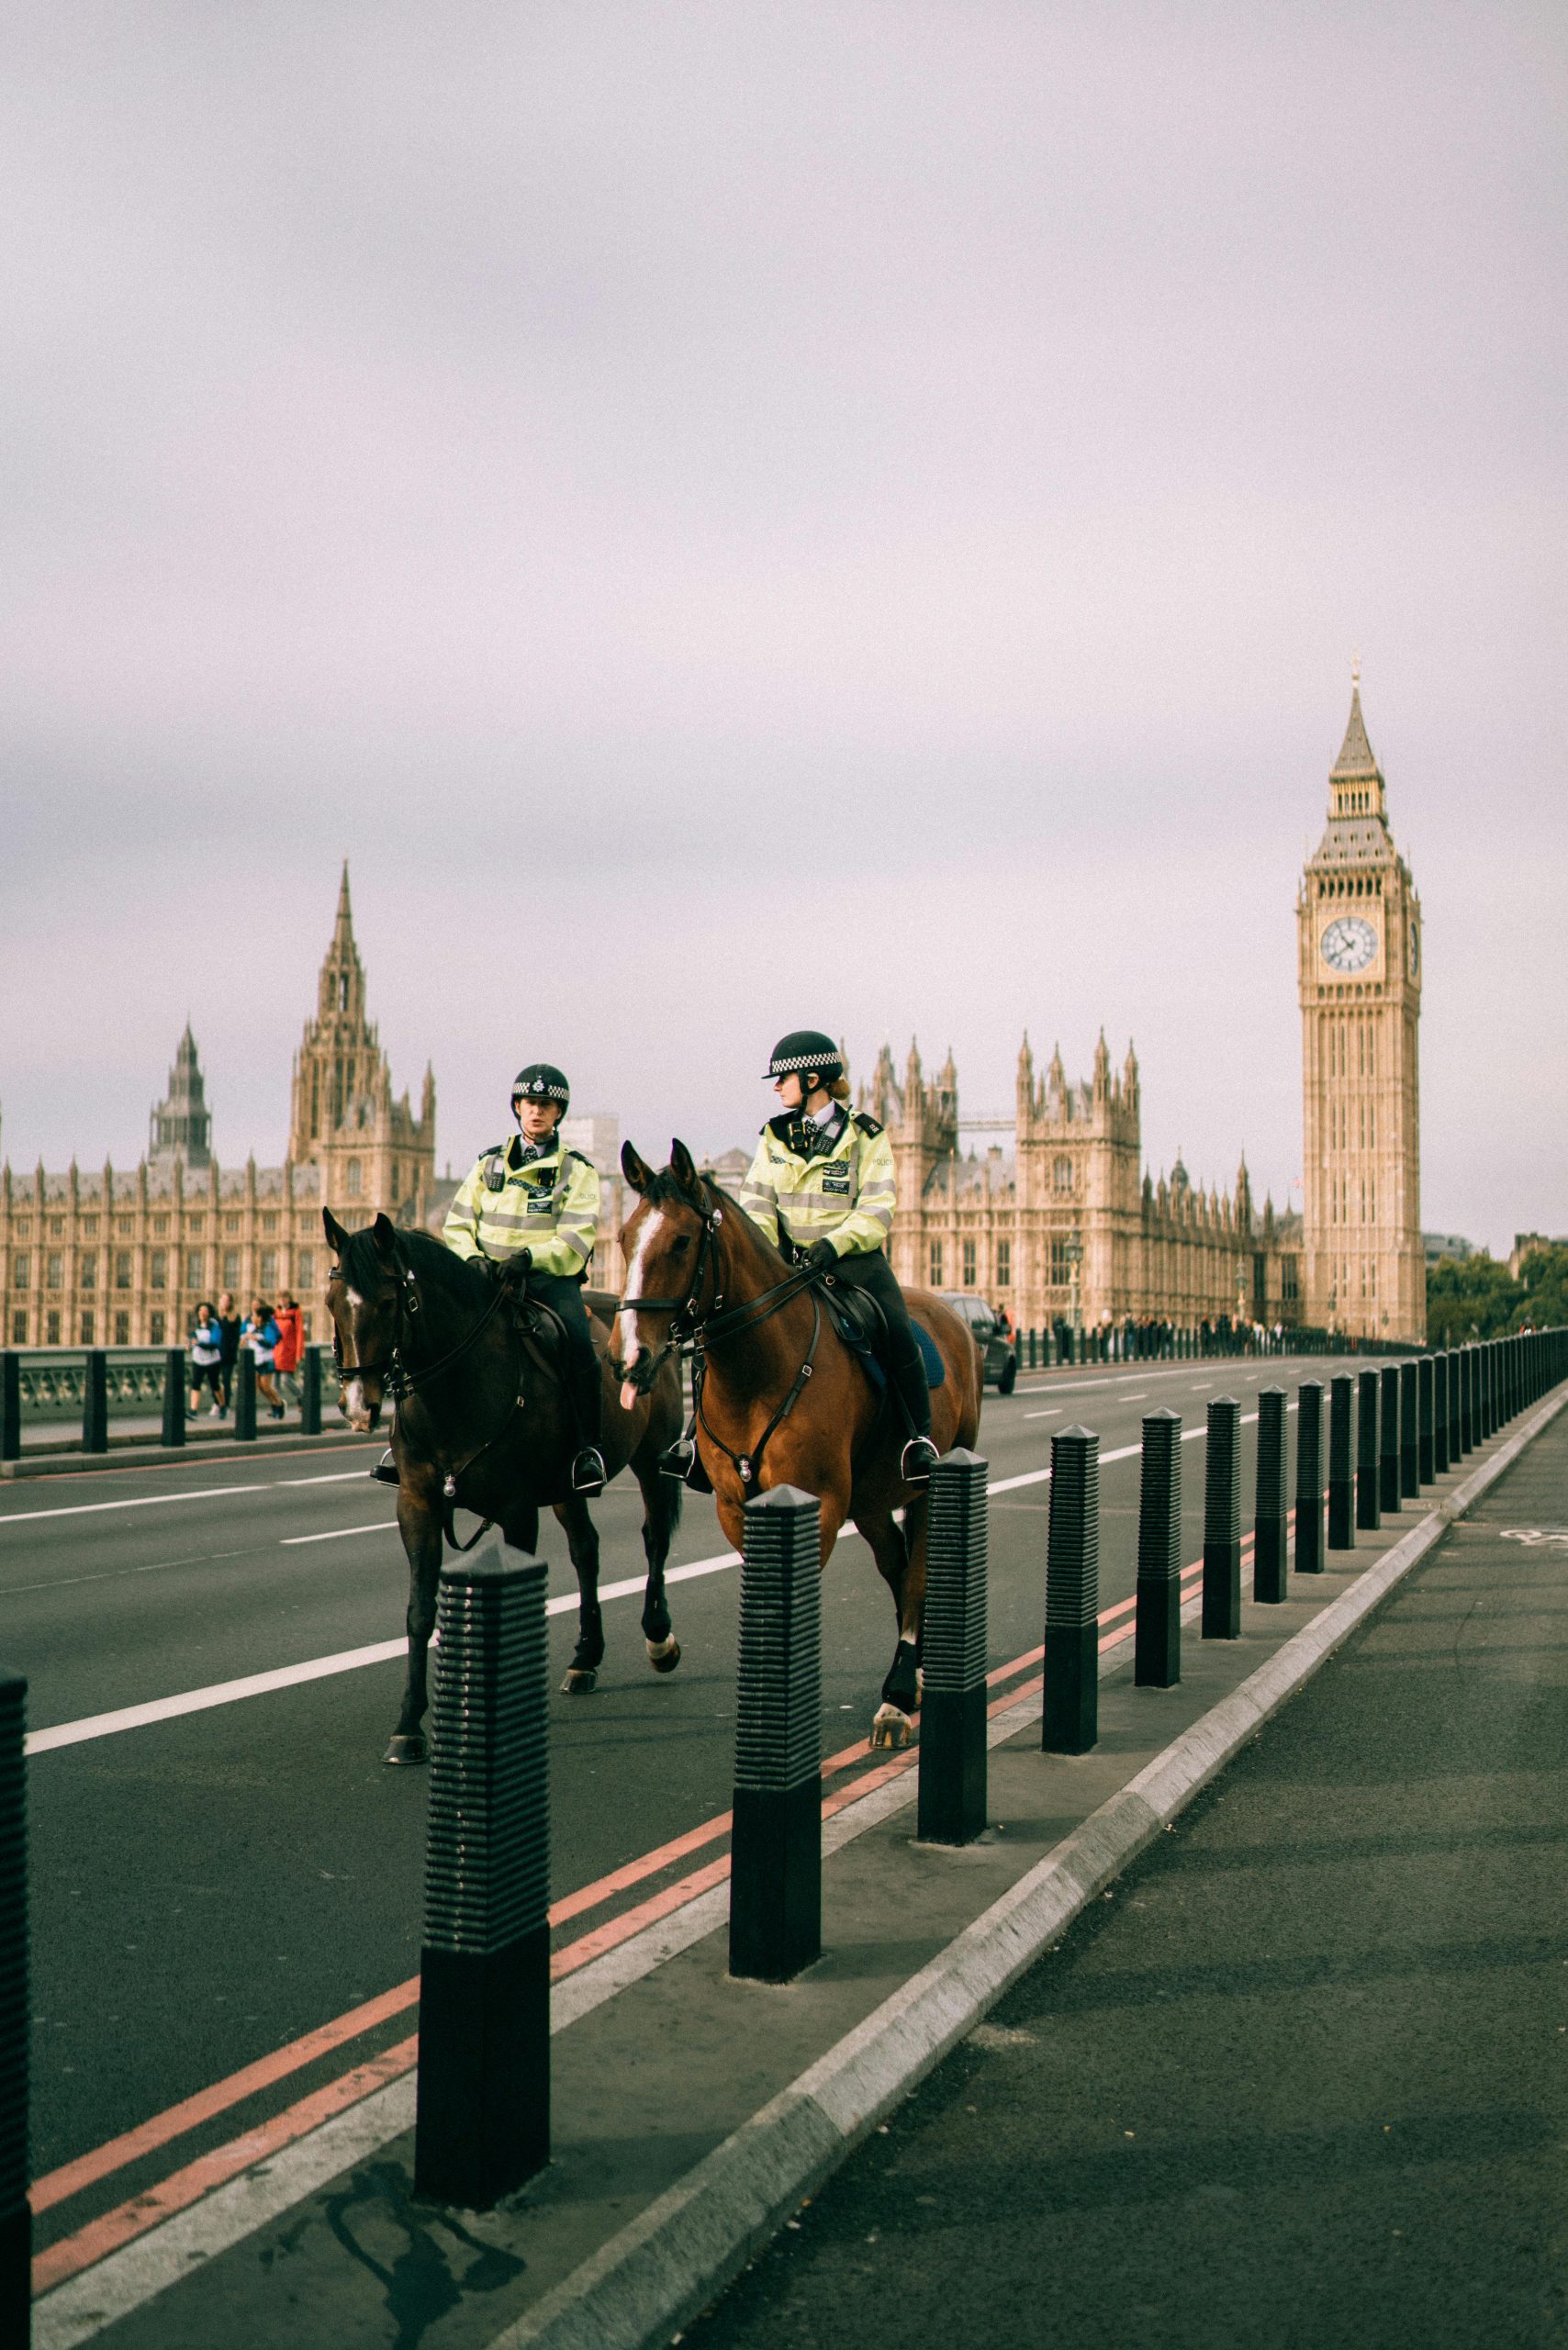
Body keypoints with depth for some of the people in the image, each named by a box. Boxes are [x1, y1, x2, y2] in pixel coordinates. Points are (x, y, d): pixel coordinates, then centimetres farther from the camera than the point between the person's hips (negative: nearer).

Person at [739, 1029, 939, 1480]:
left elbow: (876, 1210, -8)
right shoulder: (775, 1137, 10)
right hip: (789, 1258, 3)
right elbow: (757, 1205, 4)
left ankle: (920, 1433, -11)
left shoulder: (865, 1136, 0)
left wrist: (835, 1243, -24)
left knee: (898, 1331, -25)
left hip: (854, 1256, -3)